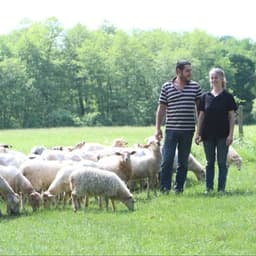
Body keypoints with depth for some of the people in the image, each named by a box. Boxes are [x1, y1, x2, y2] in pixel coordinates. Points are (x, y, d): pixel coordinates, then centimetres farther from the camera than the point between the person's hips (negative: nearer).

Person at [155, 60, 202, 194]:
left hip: (188, 130, 1)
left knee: (183, 162, 8)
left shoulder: (195, 86, 5)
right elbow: (161, 108, 5)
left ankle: (179, 187, 15)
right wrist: (158, 128, 1)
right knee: (167, 160, -6)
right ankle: (165, 188, -1)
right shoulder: (166, 87, 2)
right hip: (171, 129, -1)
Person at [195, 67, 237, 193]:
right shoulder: (205, 97, 6)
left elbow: (231, 116, -1)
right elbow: (201, 116, 9)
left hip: (222, 135, -2)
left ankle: (221, 188, 6)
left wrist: (230, 134, -8)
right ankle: (208, 188, 11)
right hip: (208, 135, 3)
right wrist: (198, 133, 4)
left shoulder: (227, 97, -1)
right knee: (209, 163, 8)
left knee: (222, 163, 2)